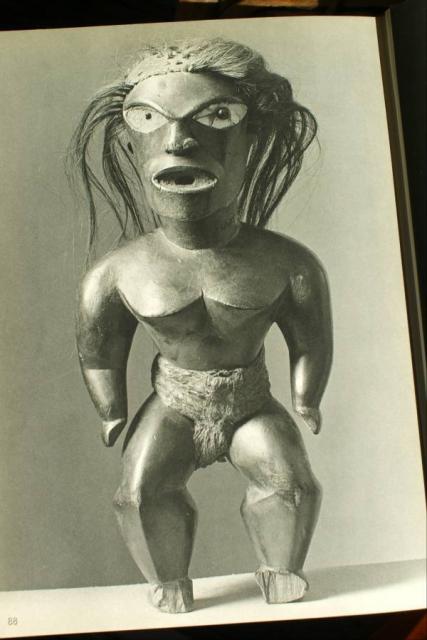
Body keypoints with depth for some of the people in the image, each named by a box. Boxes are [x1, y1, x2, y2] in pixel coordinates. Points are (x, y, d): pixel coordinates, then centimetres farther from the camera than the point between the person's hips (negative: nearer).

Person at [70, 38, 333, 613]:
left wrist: (306, 404, 10)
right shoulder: (114, 275, -18)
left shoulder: (288, 265, -18)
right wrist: (112, 415, 12)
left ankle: (281, 573, 10)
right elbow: (98, 355, 1)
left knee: (291, 481, -19)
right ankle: (170, 588, 7)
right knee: (142, 490, -19)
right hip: (173, 409, 0)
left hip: (252, 407, 0)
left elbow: (312, 345, -1)